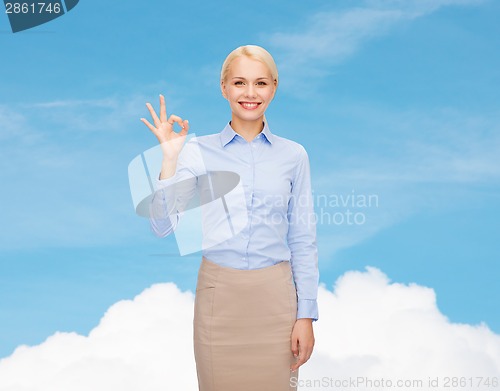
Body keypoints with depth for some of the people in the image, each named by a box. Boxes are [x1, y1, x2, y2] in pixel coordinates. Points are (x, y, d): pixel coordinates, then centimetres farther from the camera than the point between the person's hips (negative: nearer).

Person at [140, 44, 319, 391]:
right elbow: (163, 226, -9)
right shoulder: (198, 151, -2)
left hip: (275, 296, 1)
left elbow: (302, 239, 3)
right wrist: (169, 159, -19)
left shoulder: (293, 155, 2)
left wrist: (306, 315, -1)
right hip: (219, 296, -1)